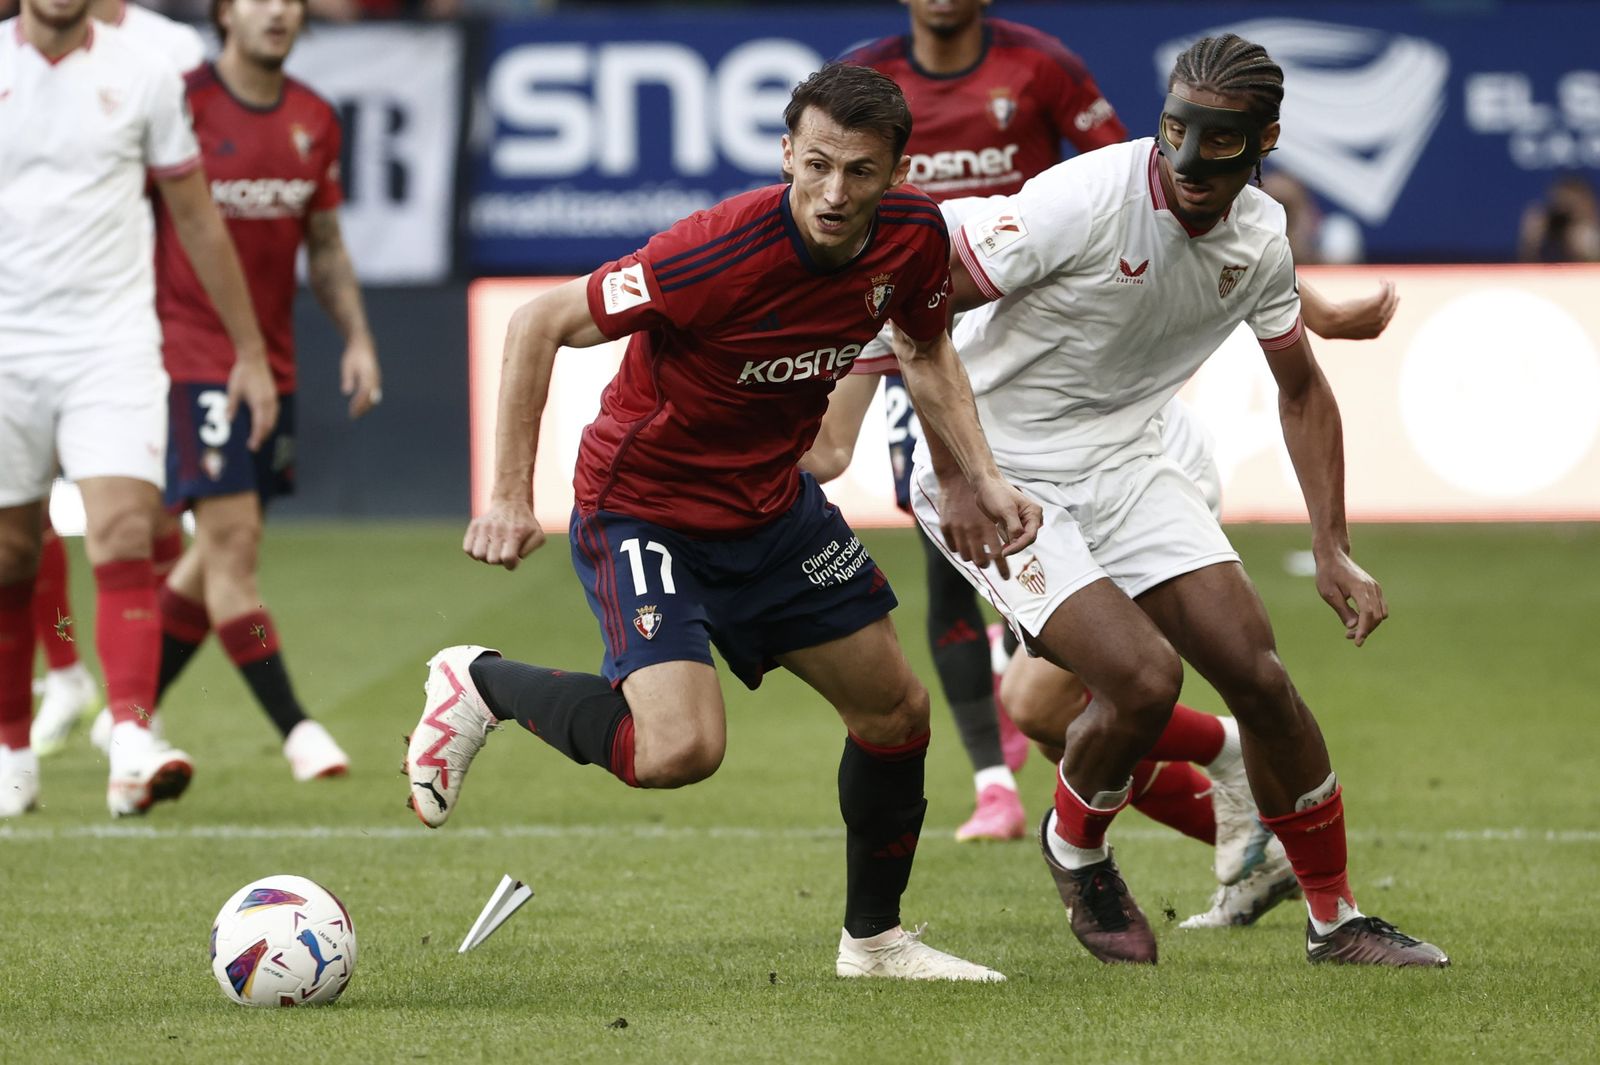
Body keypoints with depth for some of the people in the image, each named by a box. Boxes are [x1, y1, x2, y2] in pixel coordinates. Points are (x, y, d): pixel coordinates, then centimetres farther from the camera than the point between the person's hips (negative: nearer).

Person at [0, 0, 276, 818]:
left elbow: (197, 220, 12)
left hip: (112, 347, -1)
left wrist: (251, 352, 15)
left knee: (125, 537, -16)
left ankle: (131, 743, -24)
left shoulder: (142, 77, 3)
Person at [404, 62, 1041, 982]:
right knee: (682, 750, -25)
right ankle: (483, 685, 2)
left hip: (772, 501, 7)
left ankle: (875, 938, 35)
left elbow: (928, 351, 13)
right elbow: (540, 325, -22)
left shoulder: (913, 237, -12)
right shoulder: (720, 253, -32)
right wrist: (511, 497, -24)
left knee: (896, 711, 12)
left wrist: (984, 477, 1)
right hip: (642, 505, -7)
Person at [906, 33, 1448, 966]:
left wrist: (1333, 552, 7)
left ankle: (1335, 918, 14)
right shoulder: (1087, 200, -24)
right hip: (1000, 472, -6)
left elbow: (1303, 390, 14)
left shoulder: (1260, 239, -3)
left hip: (1121, 461, 6)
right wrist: (952, 481, -19)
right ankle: (1074, 847, 12)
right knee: (1143, 678, -20)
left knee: (1256, 671, -3)